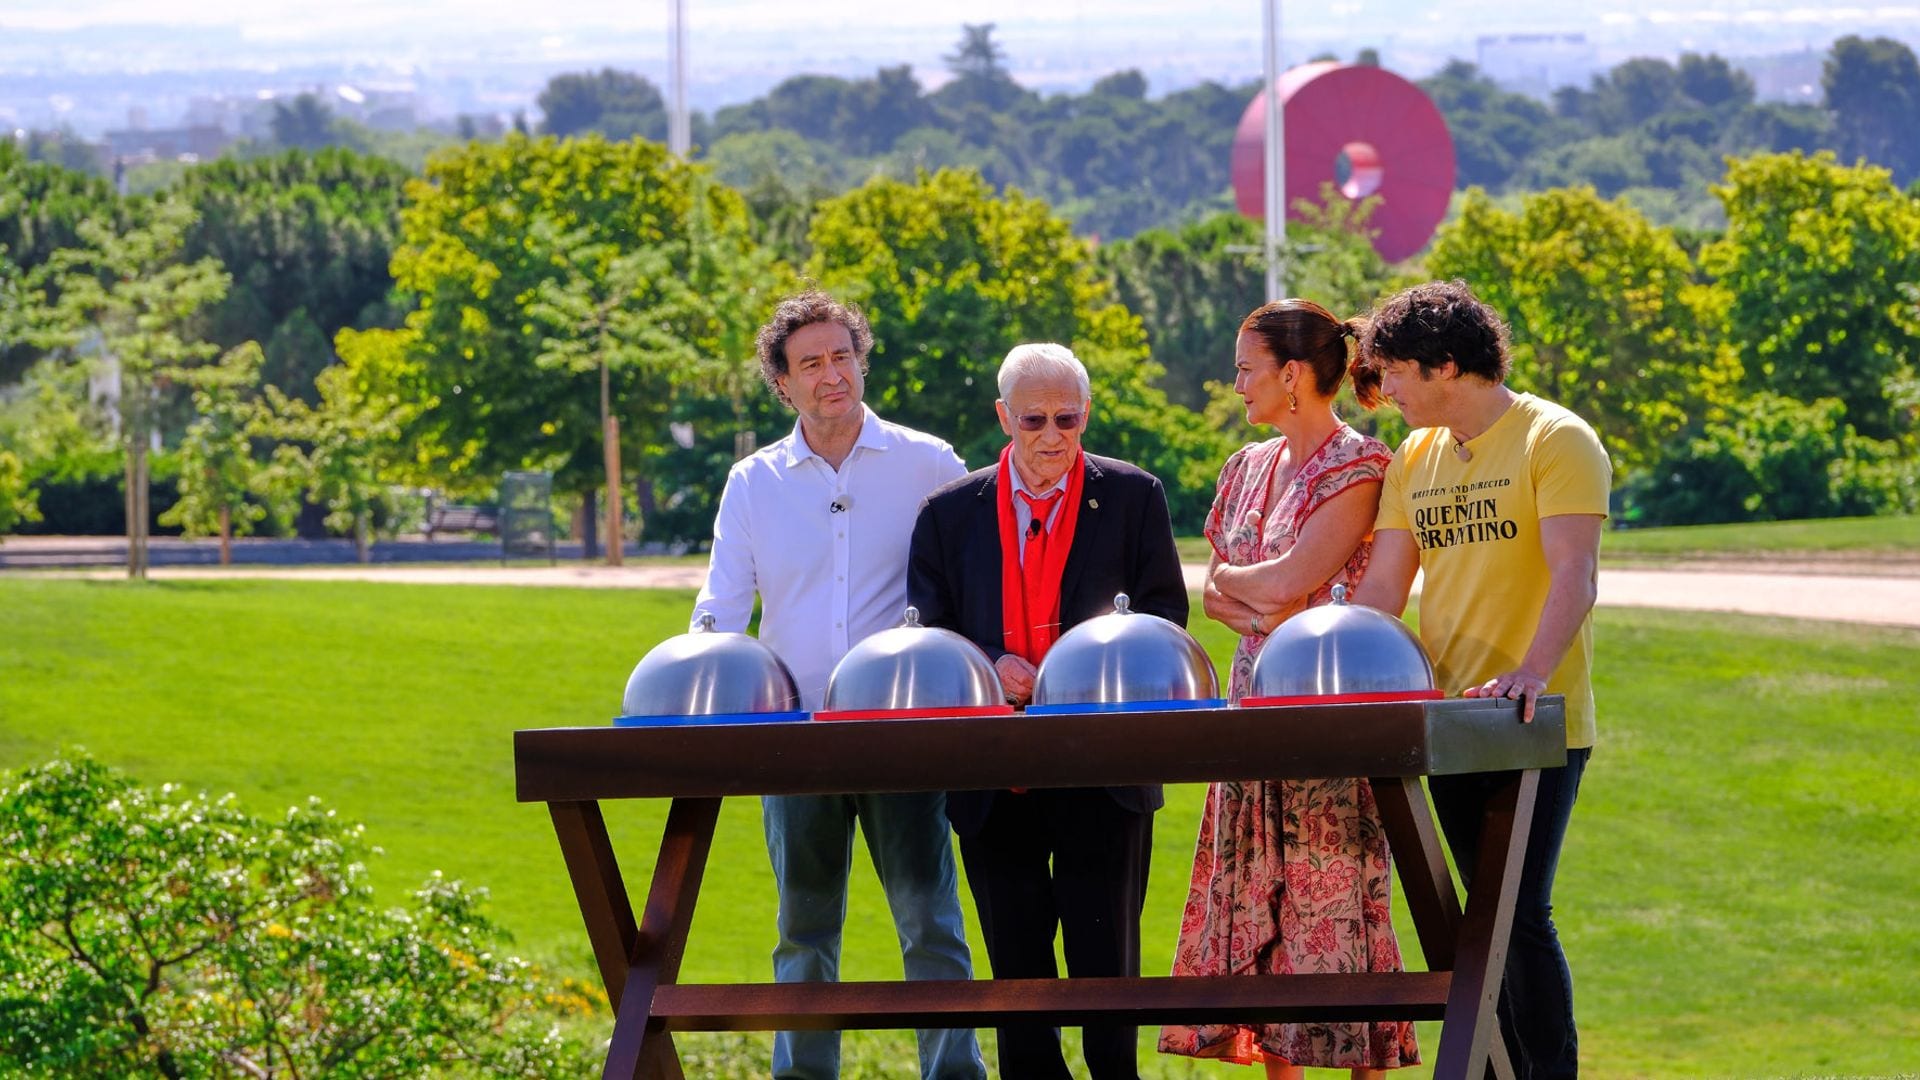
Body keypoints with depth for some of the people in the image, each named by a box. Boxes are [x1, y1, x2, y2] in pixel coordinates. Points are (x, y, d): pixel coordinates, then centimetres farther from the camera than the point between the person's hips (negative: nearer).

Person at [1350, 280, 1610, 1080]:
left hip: (1538, 725, -7)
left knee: (1523, 915, -11)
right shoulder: (1416, 458, 13)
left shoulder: (1556, 442, -9)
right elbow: (1382, 587, 13)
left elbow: (1574, 576, -20)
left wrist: (1532, 670, -36)